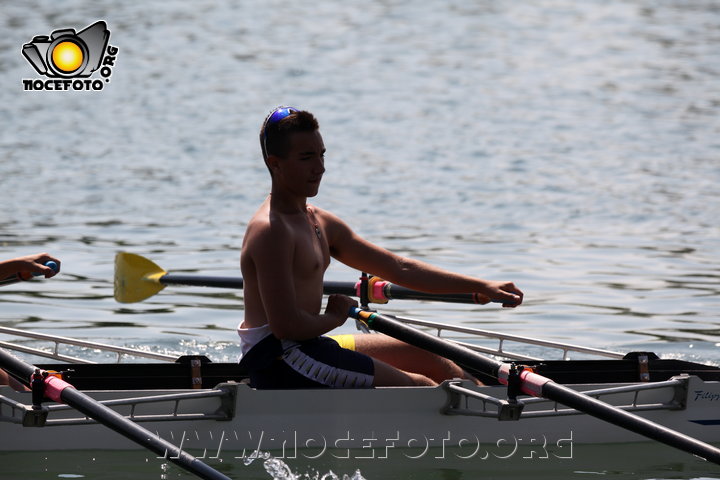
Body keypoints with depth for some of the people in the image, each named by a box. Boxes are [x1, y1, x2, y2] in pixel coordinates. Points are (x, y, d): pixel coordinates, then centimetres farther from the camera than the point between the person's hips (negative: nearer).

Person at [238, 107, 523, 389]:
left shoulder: (321, 224, 13)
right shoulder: (271, 230, -18)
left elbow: (400, 269, 15)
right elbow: (286, 325, -25)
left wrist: (481, 287, 10)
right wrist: (335, 317, -4)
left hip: (307, 347, 10)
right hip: (279, 363, -10)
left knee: (427, 358, 15)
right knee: (421, 388, -11)